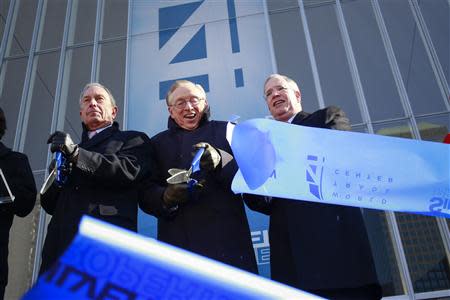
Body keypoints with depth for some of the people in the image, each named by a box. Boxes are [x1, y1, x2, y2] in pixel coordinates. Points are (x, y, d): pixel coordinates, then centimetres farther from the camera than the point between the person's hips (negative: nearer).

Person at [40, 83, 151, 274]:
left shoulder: (134, 140, 15)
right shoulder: (67, 149, 29)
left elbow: (130, 170, -7)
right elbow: (50, 204, 26)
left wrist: (76, 153, -12)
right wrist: (55, 180, 3)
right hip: (61, 243, 5)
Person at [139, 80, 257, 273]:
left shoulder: (226, 130, 14)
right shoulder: (158, 143, 20)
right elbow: (146, 195, 14)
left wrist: (221, 160, -17)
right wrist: (166, 197, -9)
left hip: (226, 237, -1)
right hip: (176, 241, 1)